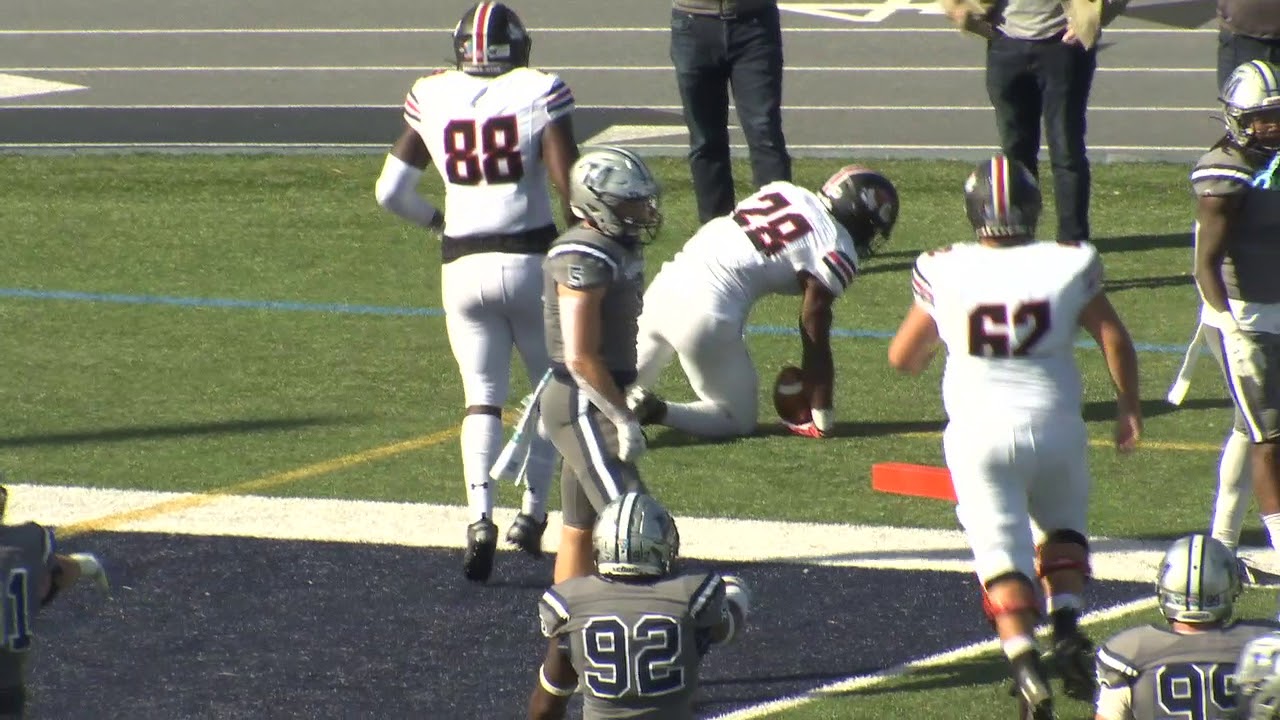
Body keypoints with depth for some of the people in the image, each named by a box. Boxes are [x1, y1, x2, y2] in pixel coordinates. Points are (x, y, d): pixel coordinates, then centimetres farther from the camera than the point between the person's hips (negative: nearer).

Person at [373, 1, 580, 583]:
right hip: (530, 261, -2)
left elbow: (391, 191, 6)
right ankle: (533, 513, 17)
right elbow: (570, 185, -12)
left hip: (463, 267, 2)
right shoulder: (540, 93, -7)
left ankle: (480, 518, -16)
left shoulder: (431, 99, 2)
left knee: (482, 398, 5)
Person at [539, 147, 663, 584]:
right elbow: (580, 358, -23)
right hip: (583, 404, -10)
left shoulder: (618, 250, 10)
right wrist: (624, 419, -19)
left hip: (586, 403, 10)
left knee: (579, 528, 14)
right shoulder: (584, 261, -20)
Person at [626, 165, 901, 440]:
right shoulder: (837, 252, -5)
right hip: (707, 313, -7)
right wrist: (822, 418, 4)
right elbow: (815, 338, -4)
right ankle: (653, 411, -11)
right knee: (739, 420, 13)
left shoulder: (784, 191, 13)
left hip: (665, 283, 7)